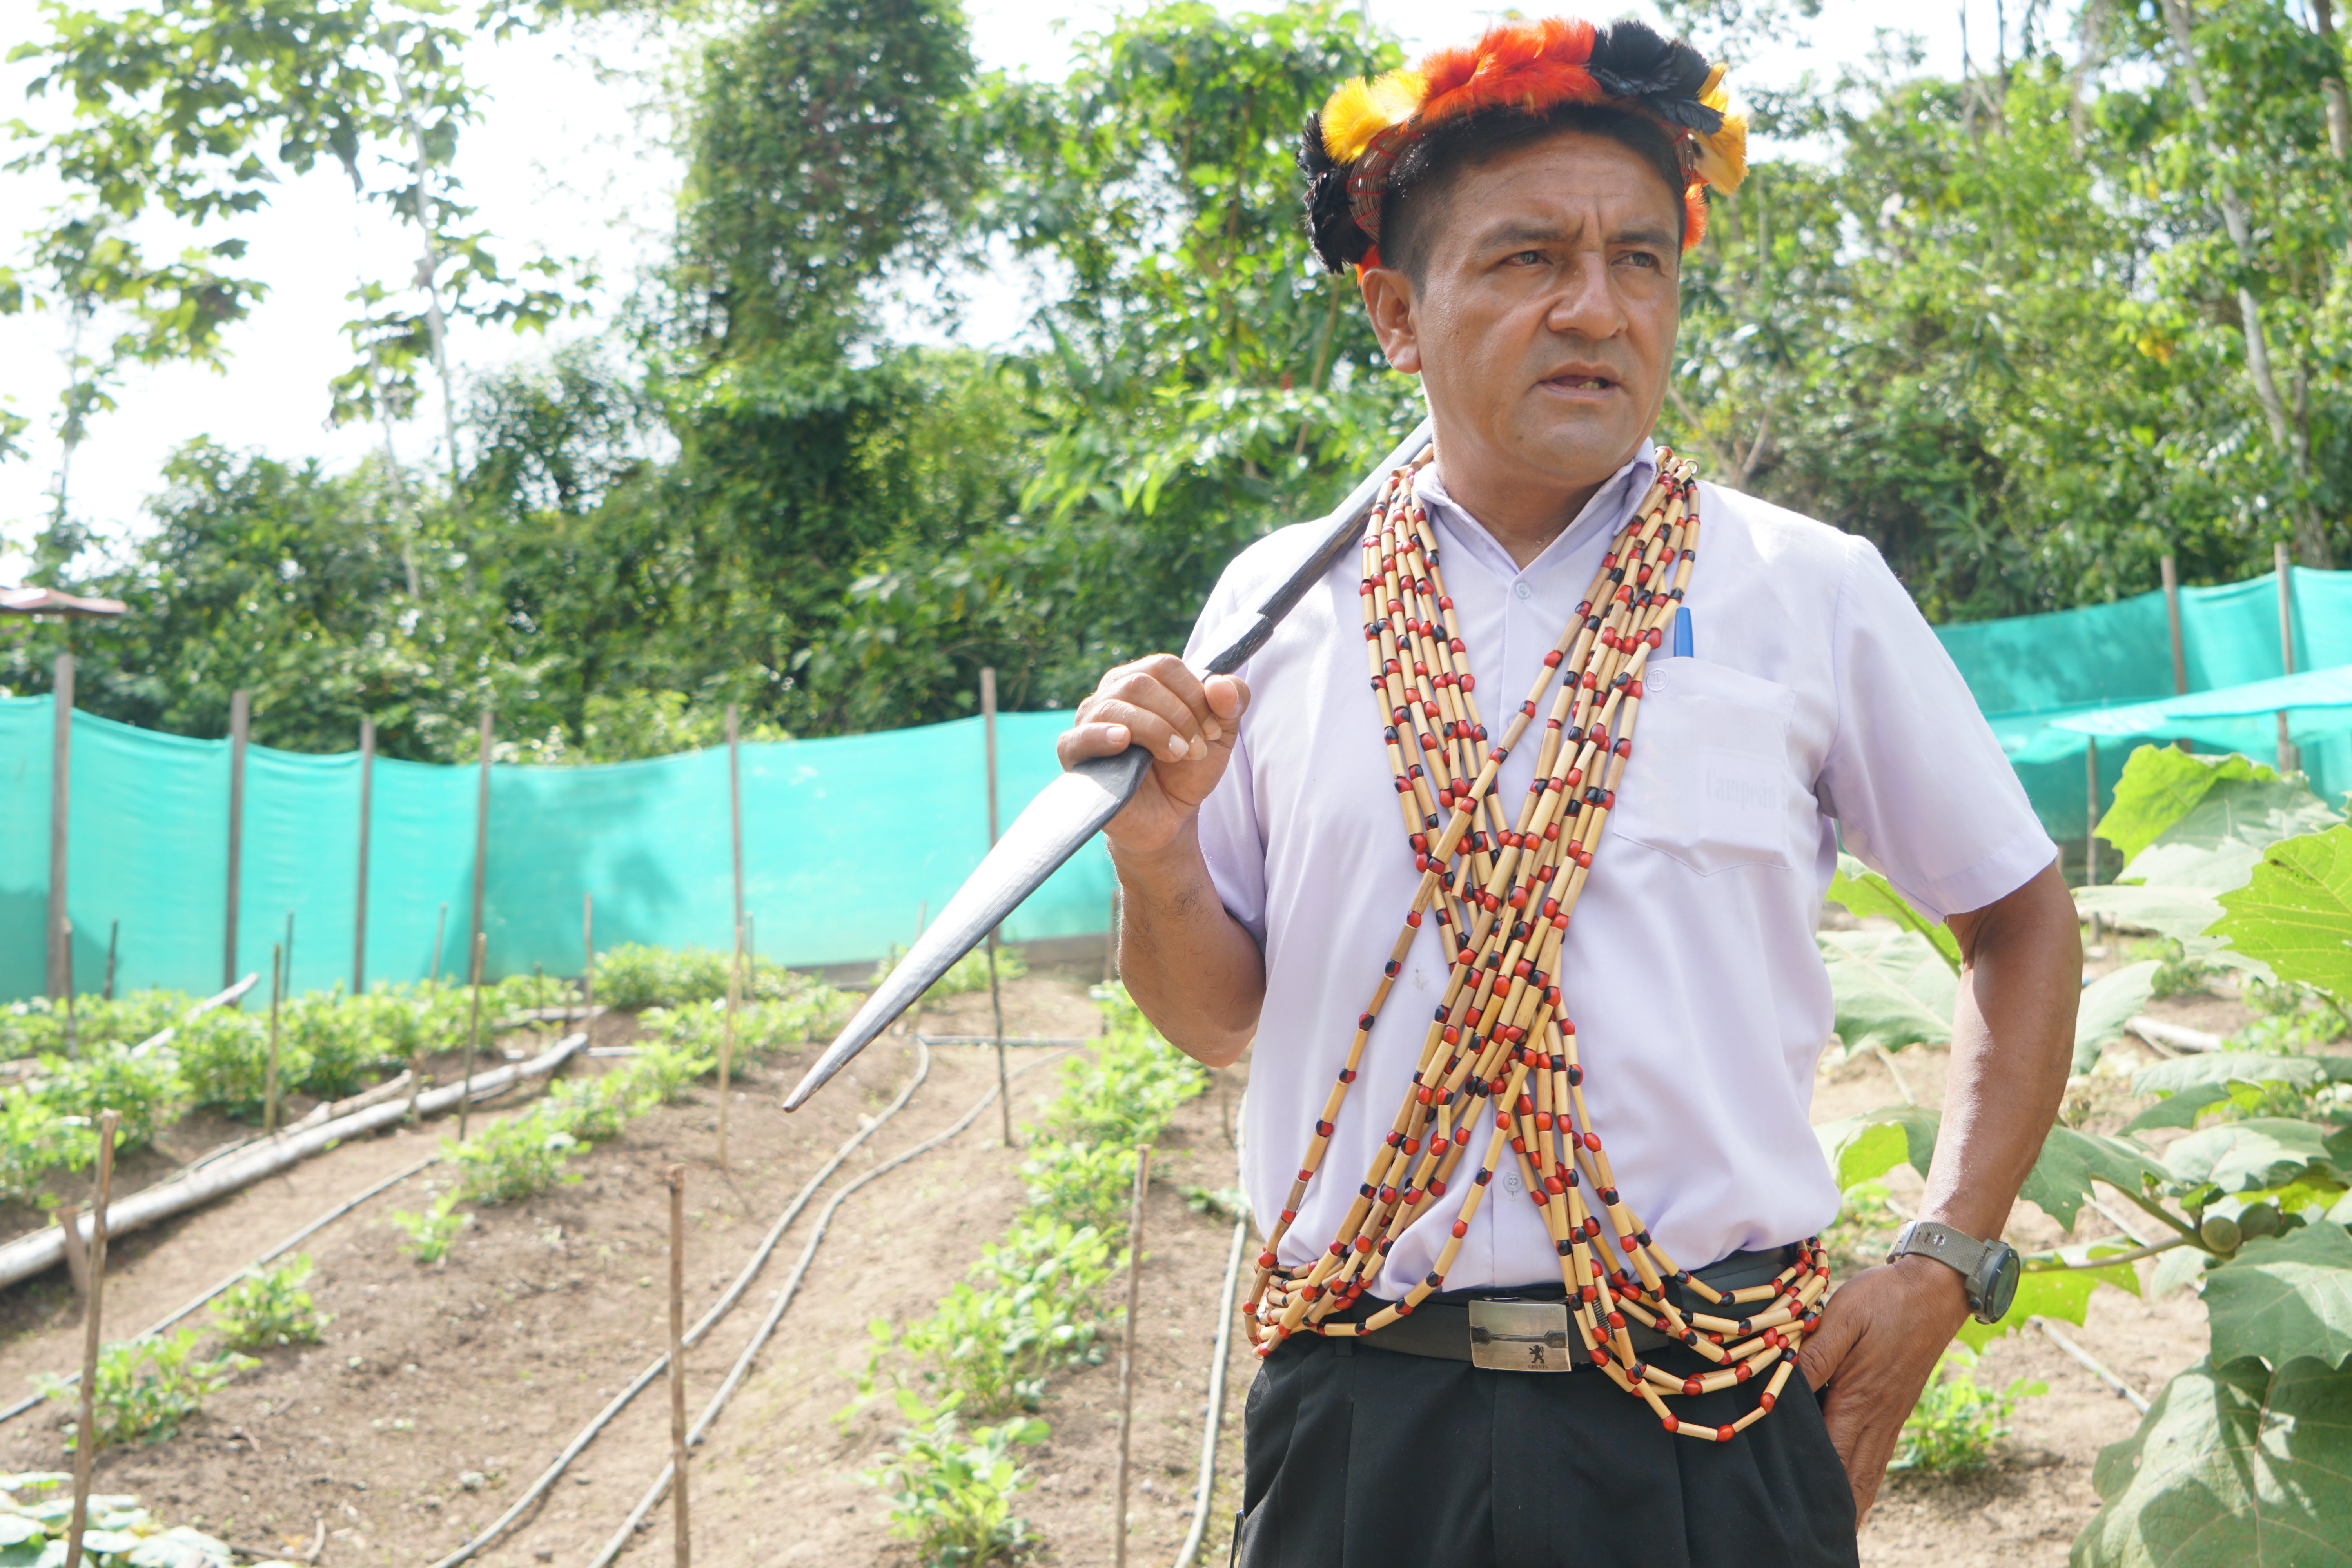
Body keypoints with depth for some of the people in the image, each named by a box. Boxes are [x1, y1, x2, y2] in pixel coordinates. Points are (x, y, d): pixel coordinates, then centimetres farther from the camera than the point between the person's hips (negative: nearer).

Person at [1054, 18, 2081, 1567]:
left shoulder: (1812, 592, 0)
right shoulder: (1277, 603, 3)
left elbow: (2024, 920, 9)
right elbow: (1223, 1017, 9)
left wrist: (1947, 1266, 0)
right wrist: (1157, 855, -11)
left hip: (1710, 1424, -1)